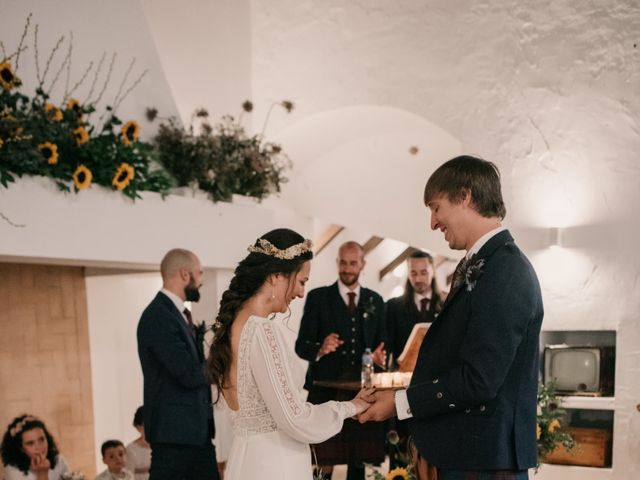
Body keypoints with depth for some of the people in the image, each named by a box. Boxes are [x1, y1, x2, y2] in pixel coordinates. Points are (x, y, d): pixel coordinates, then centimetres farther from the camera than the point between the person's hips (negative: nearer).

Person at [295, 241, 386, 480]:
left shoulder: (375, 301, 12)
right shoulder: (317, 297, 1)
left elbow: (381, 343, 14)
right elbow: (301, 345, -3)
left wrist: (379, 356, -9)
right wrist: (320, 349, -24)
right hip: (326, 391, -3)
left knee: (359, 459, 11)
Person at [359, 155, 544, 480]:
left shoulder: (503, 273, -20)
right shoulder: (480, 265, 10)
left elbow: (478, 379, -23)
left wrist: (401, 402, -13)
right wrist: (431, 442, 10)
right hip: (461, 452, 8)